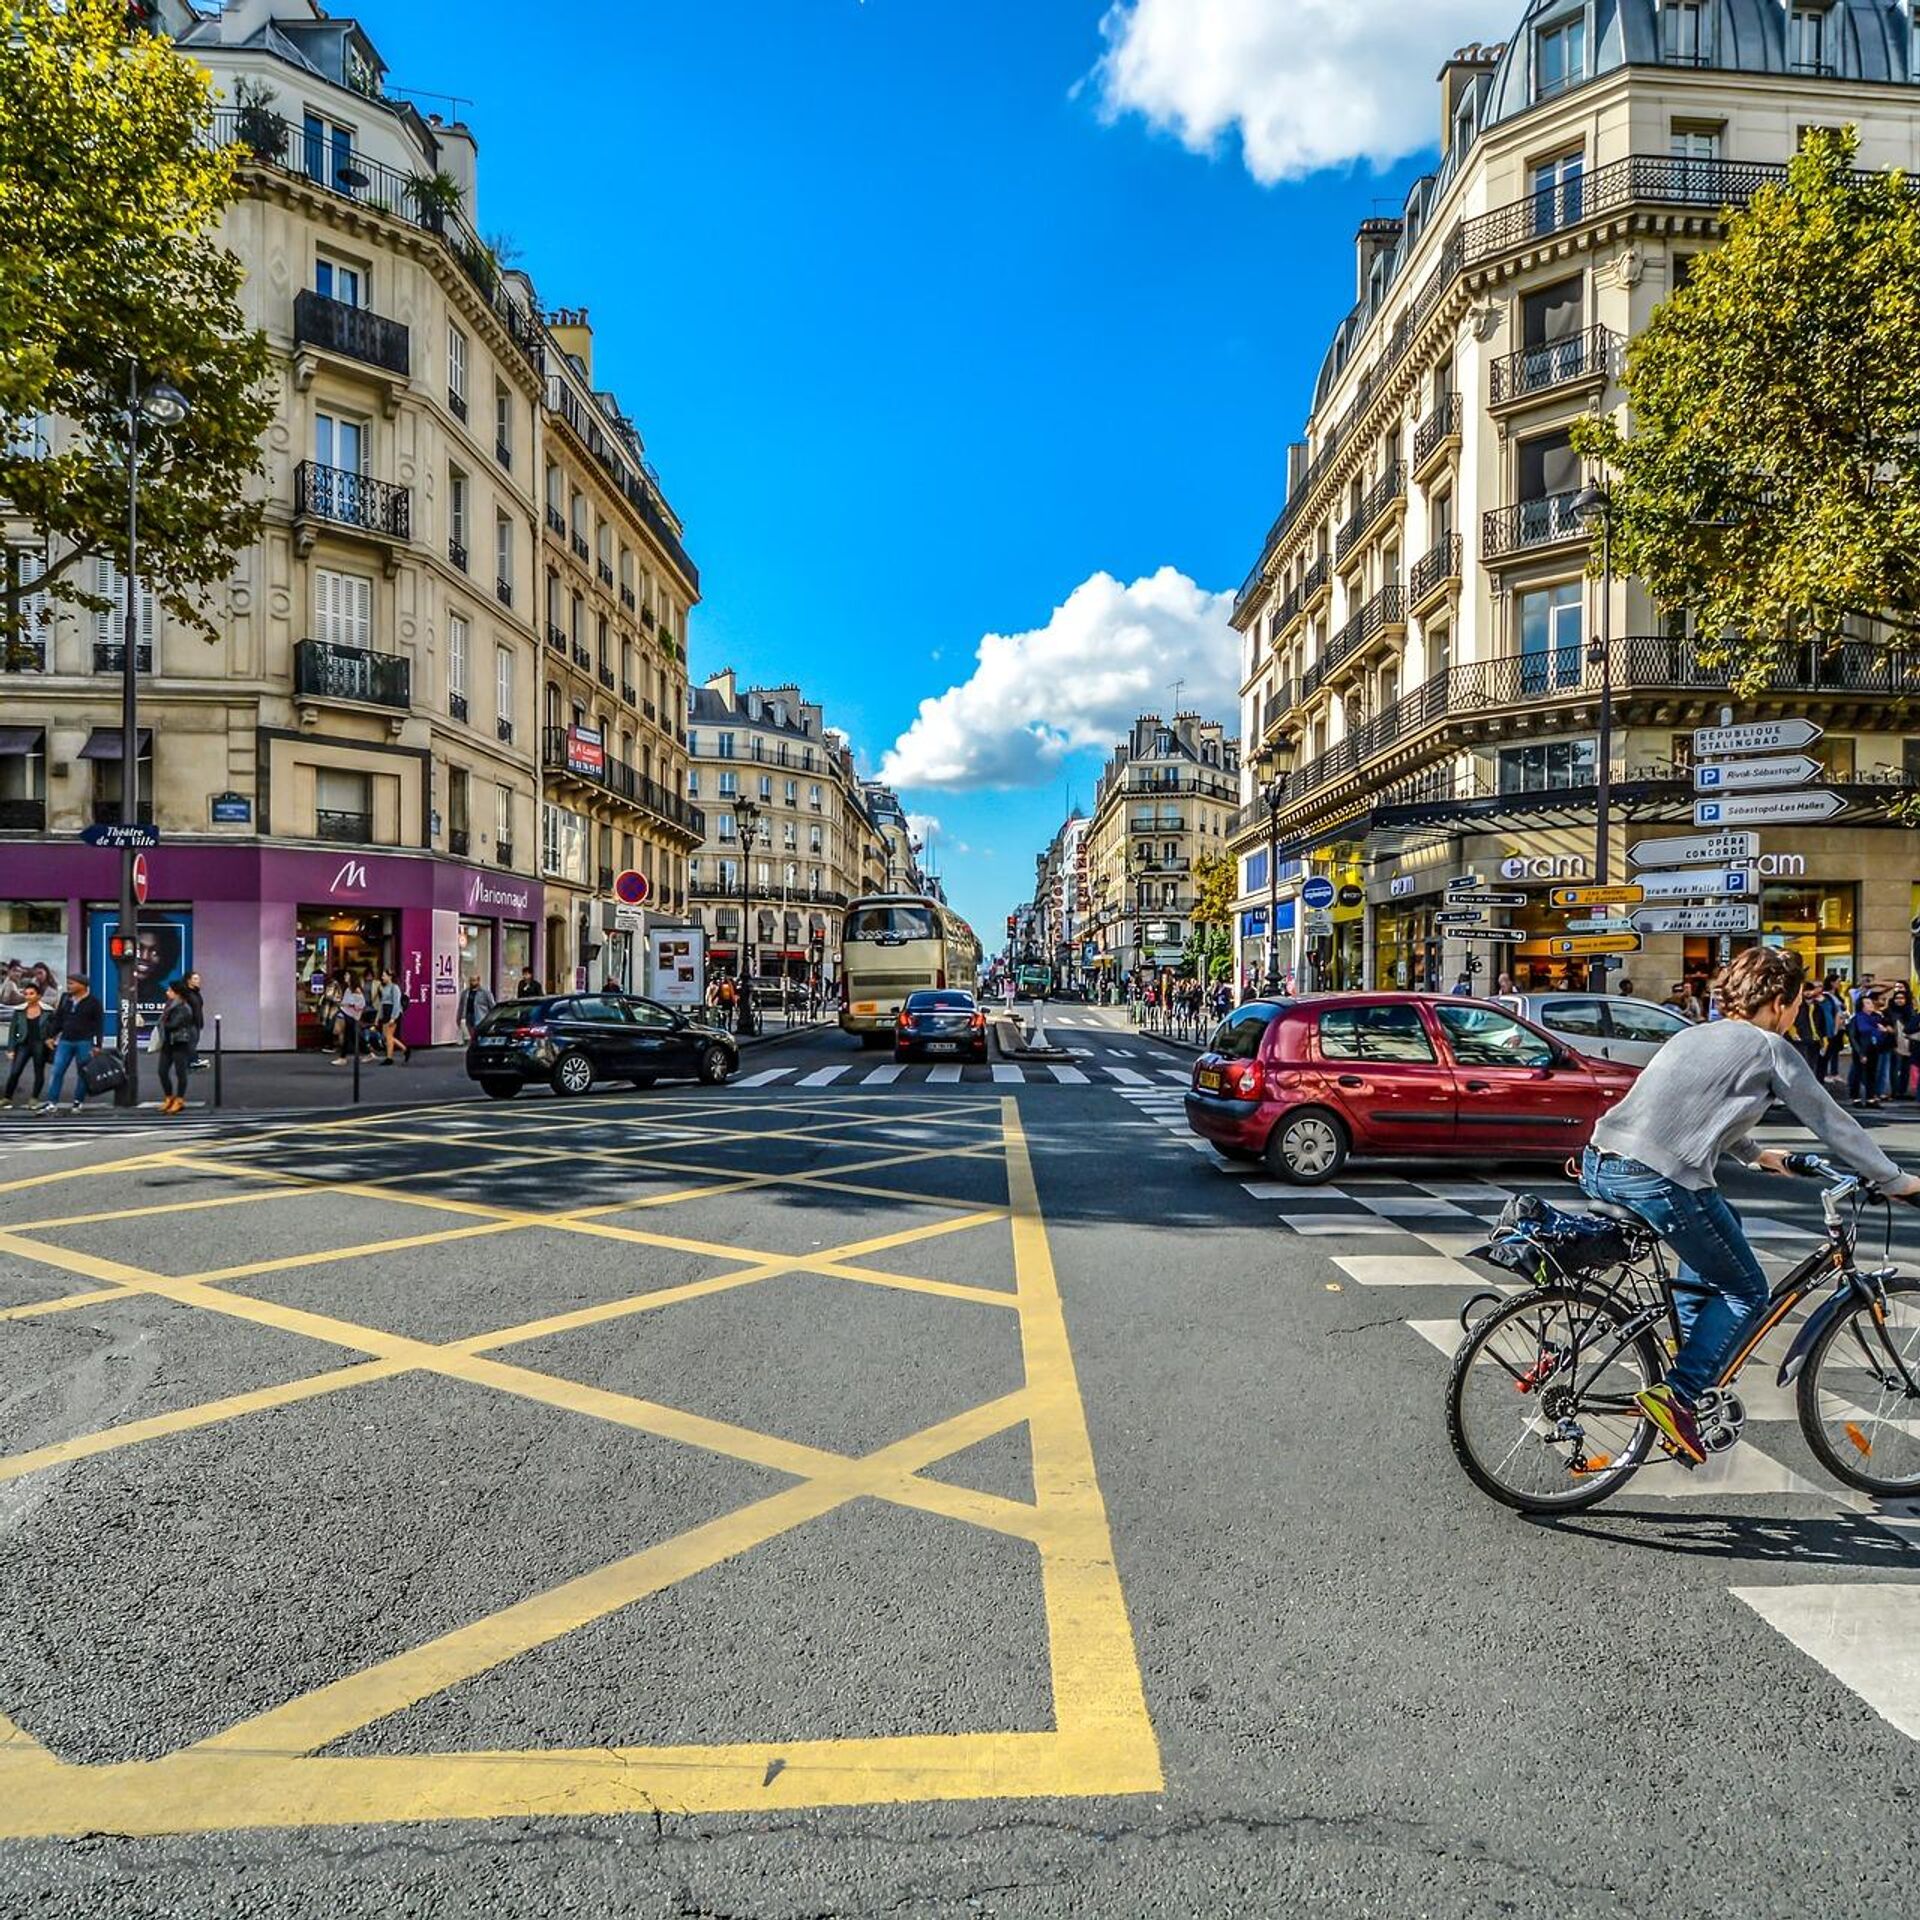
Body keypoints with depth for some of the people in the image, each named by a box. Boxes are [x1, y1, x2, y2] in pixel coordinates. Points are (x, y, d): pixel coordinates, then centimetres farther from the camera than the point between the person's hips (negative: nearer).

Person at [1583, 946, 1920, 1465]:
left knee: (1719, 1223, 34)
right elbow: (1832, 1122, 12)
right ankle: (1677, 1394, -2)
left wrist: (1755, 1154, 54)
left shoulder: (1693, 1036, 26)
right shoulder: (1769, 1048, 5)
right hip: (1659, 1181, -8)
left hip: (1599, 1167, 8)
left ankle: (1689, 1340, 31)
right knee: (1746, 1293, 11)